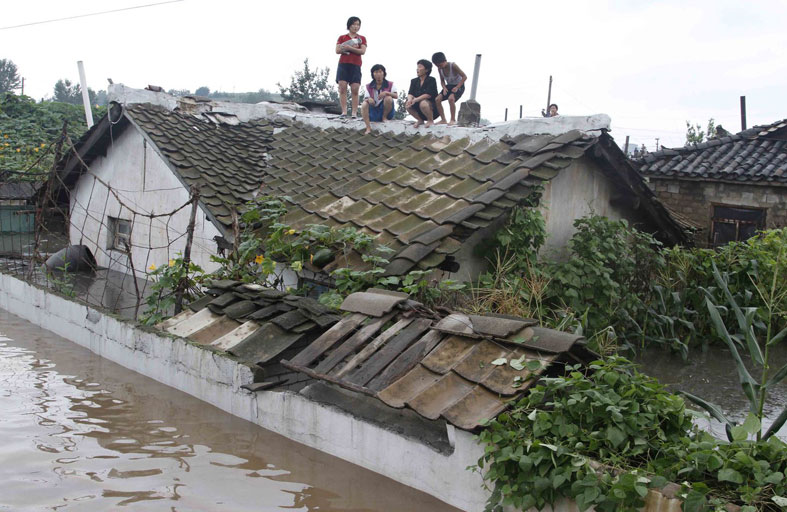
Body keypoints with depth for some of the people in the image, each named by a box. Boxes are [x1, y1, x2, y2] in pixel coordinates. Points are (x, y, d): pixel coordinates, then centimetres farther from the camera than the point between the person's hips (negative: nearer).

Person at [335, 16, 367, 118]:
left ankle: (354, 112, -8)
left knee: (355, 90, -7)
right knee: (342, 88, -10)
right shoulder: (342, 38, 14)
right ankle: (344, 111, -12)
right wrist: (354, 48, -7)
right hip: (343, 64, 0)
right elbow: (337, 50, 1)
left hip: (356, 65, 0)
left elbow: (363, 51, -1)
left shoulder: (362, 38, 15)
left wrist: (349, 48, -12)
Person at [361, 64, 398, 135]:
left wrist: (386, 93, -28)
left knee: (388, 98, -29)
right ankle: (368, 128, -34)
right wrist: (369, 99, -27)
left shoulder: (390, 84, 3)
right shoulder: (368, 87, 7)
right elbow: (366, 98, -1)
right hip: (374, 111, 1)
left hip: (385, 110, -1)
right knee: (364, 104, -28)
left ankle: (384, 117, -4)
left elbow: (396, 96, -10)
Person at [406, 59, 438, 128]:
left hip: (431, 105, -6)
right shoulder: (414, 81, 9)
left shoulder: (431, 80, -8)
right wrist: (410, 99, -28)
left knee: (423, 103, -37)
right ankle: (420, 120, 3)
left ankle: (431, 121, -10)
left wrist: (415, 100, -31)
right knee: (407, 104, -20)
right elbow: (410, 93, -3)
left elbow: (428, 95, -20)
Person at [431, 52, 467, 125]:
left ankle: (453, 120, -19)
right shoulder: (440, 69, -5)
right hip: (449, 86, 6)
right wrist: (444, 88, -11)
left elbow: (464, 77, -20)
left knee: (451, 98, -34)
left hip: (459, 86, -6)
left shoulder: (453, 66, -24)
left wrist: (457, 87, -25)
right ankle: (443, 120, -5)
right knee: (437, 99, -15)